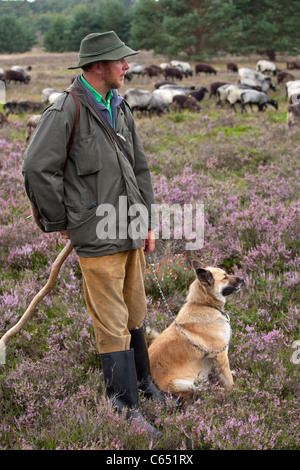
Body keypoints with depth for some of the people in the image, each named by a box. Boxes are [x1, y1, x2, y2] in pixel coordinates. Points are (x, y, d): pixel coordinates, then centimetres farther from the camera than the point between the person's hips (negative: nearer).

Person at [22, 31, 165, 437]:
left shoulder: (120, 108, 11)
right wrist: (58, 222, -7)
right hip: (98, 236, -7)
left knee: (135, 314, 20)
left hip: (131, 232, 7)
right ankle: (126, 408, 8)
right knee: (112, 324, -2)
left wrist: (148, 222, 15)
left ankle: (142, 381, 38)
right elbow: (37, 168, -15)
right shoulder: (66, 110, -13)